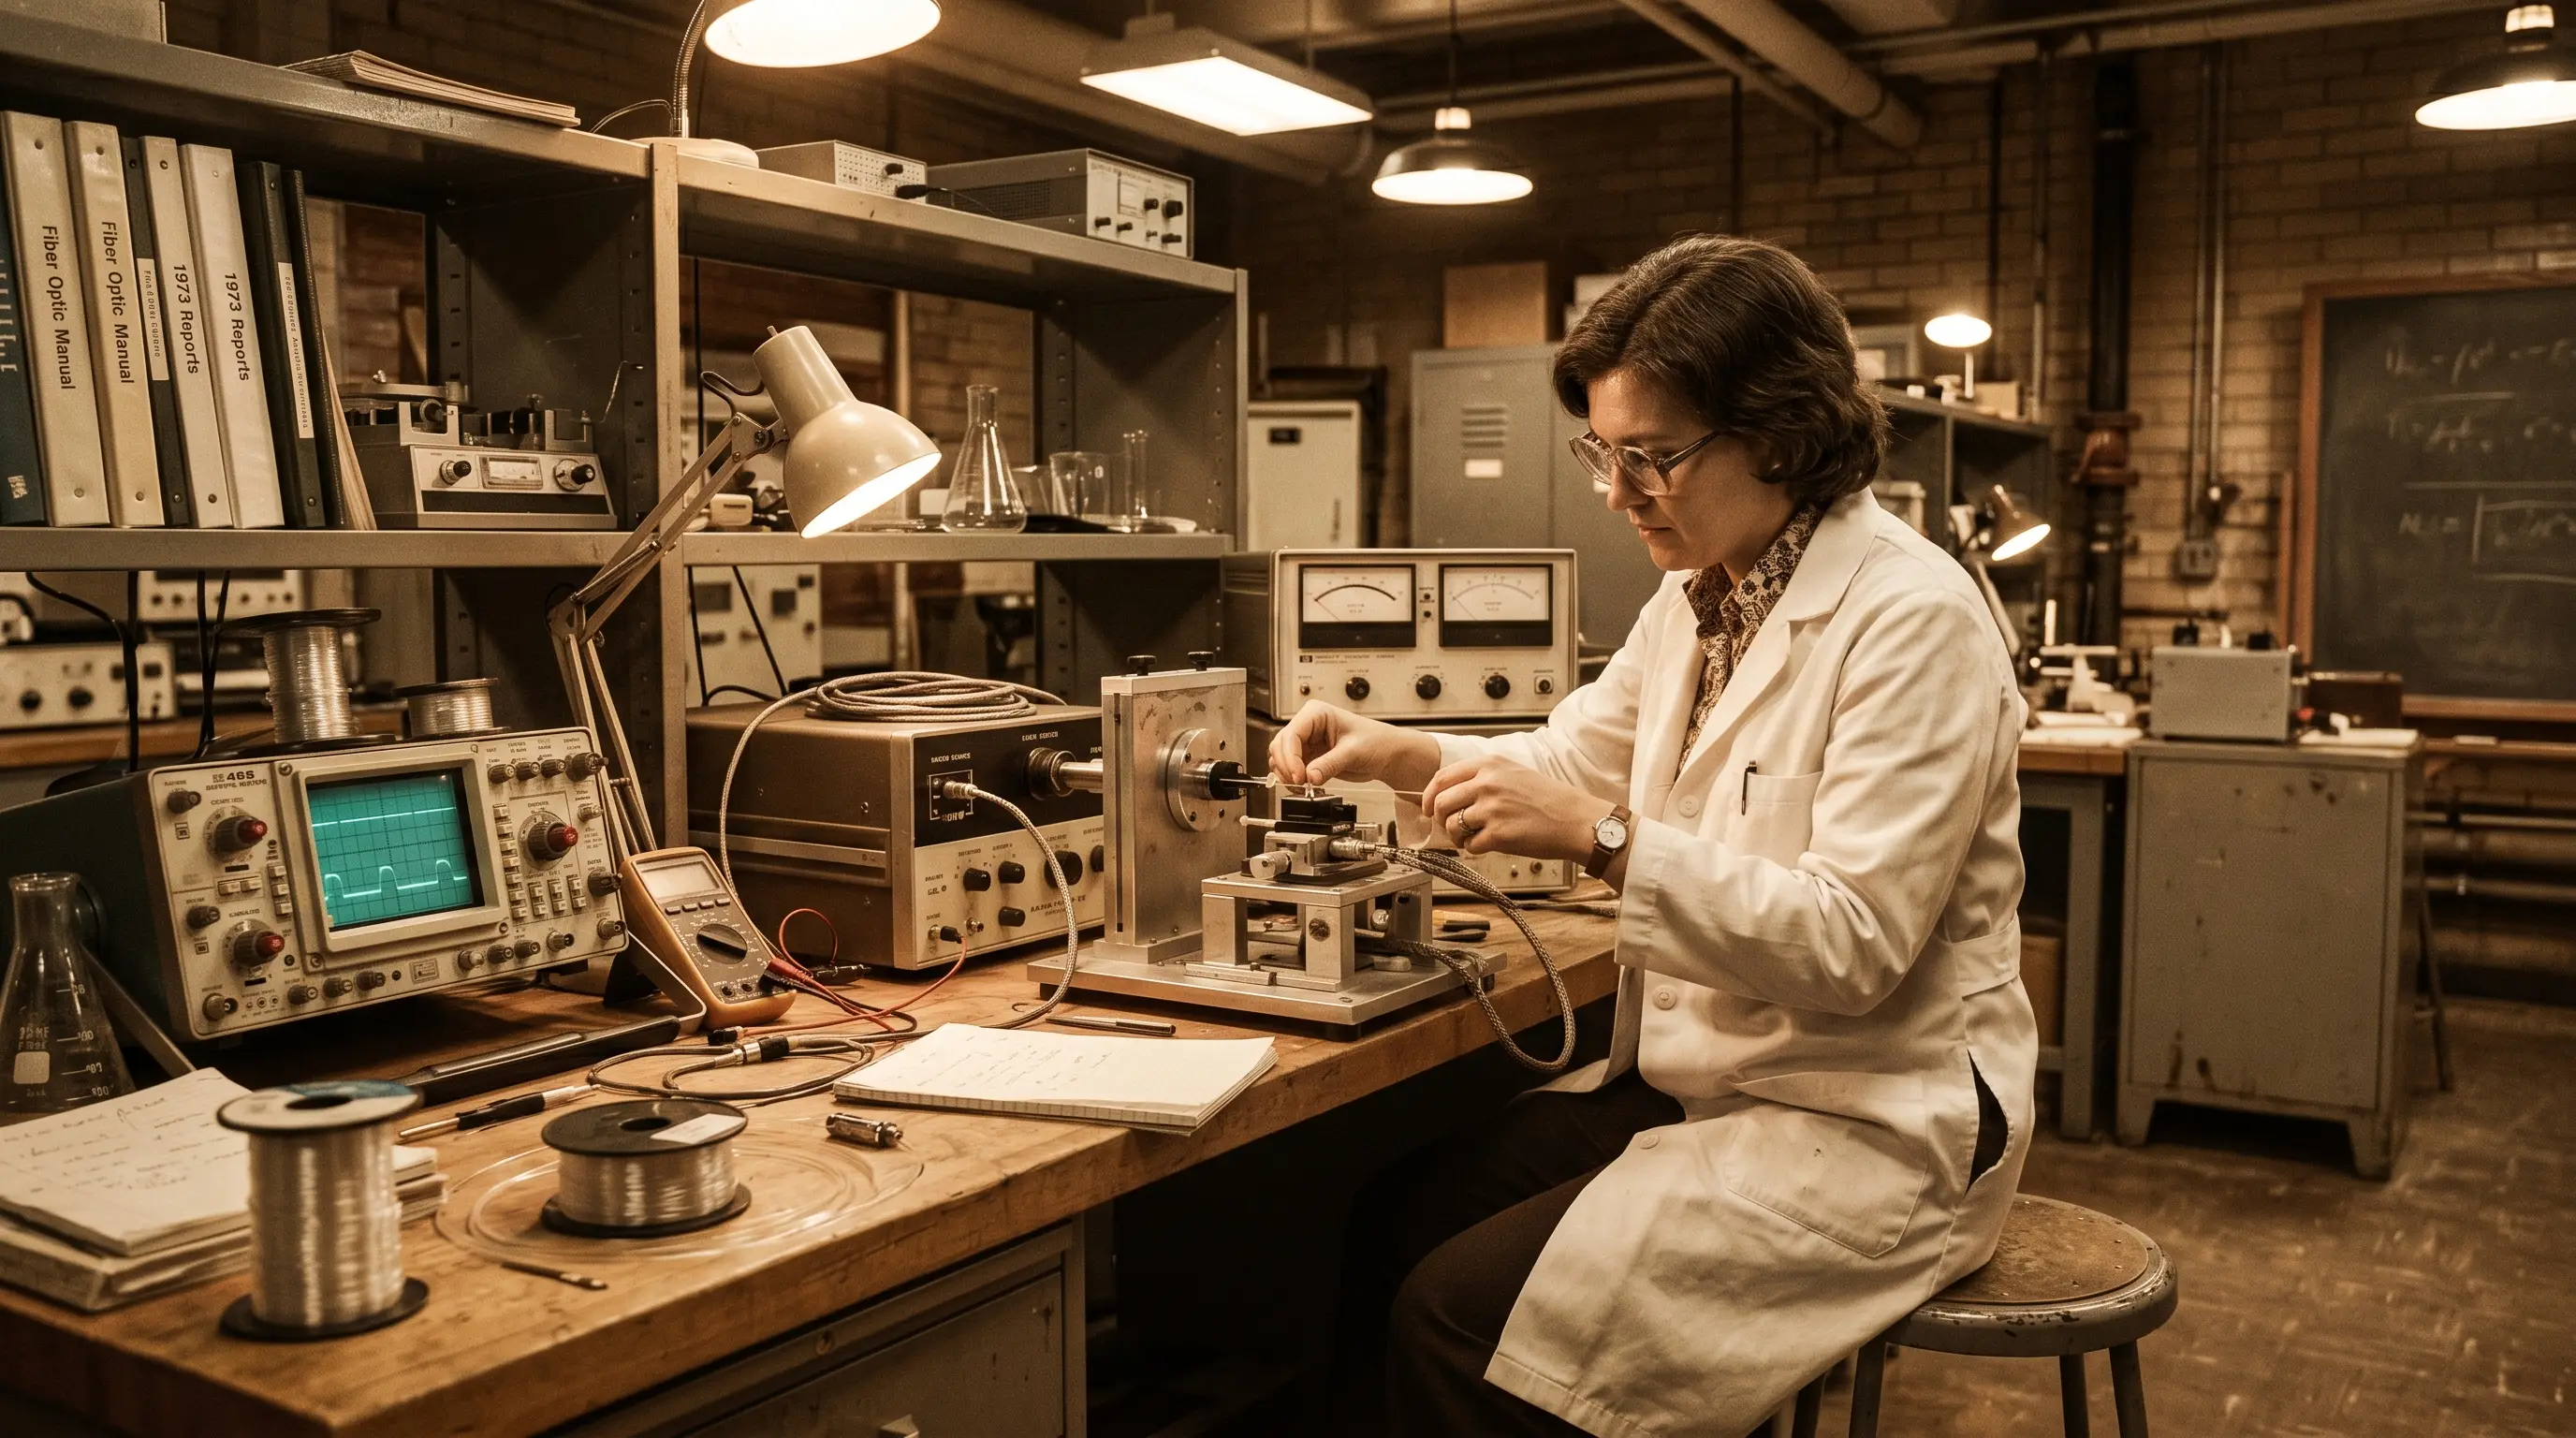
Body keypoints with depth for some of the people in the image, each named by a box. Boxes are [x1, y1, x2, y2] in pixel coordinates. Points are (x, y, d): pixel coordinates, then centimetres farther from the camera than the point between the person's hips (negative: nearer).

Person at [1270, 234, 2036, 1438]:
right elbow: (1573, 758, 19)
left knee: (1456, 1317, -17)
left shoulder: (1912, 619, -20)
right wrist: (1395, 752, 2)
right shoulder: (1697, 598, 7)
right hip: (1697, 1077, 8)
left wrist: (1604, 838, -31)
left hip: (1868, 1125, -8)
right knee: (1390, 1225, 0)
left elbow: (1853, 945, -25)